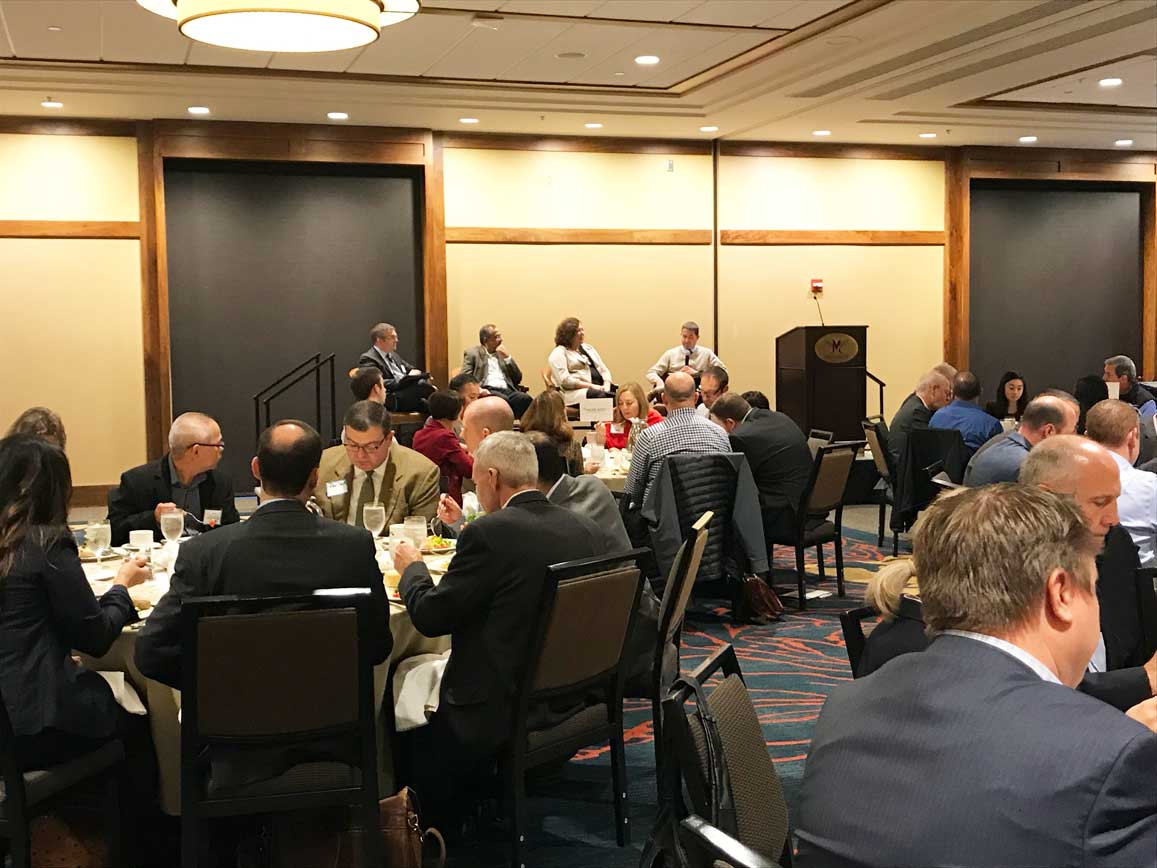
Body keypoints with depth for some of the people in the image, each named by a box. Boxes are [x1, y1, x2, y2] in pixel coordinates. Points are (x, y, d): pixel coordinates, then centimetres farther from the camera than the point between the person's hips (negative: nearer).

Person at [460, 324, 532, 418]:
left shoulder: (502, 353, 25)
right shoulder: (472, 353, 13)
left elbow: (518, 378, 19)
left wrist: (508, 357, 7)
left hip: (507, 390, 4)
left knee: (525, 398, -29)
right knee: (503, 399, -38)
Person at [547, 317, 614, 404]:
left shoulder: (588, 348, 25)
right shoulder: (558, 353, 3)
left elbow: (603, 370, 22)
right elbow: (565, 380, -10)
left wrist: (606, 385, -2)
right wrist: (591, 386, -16)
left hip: (599, 388, 7)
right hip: (576, 392, -7)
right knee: (601, 395, -38)